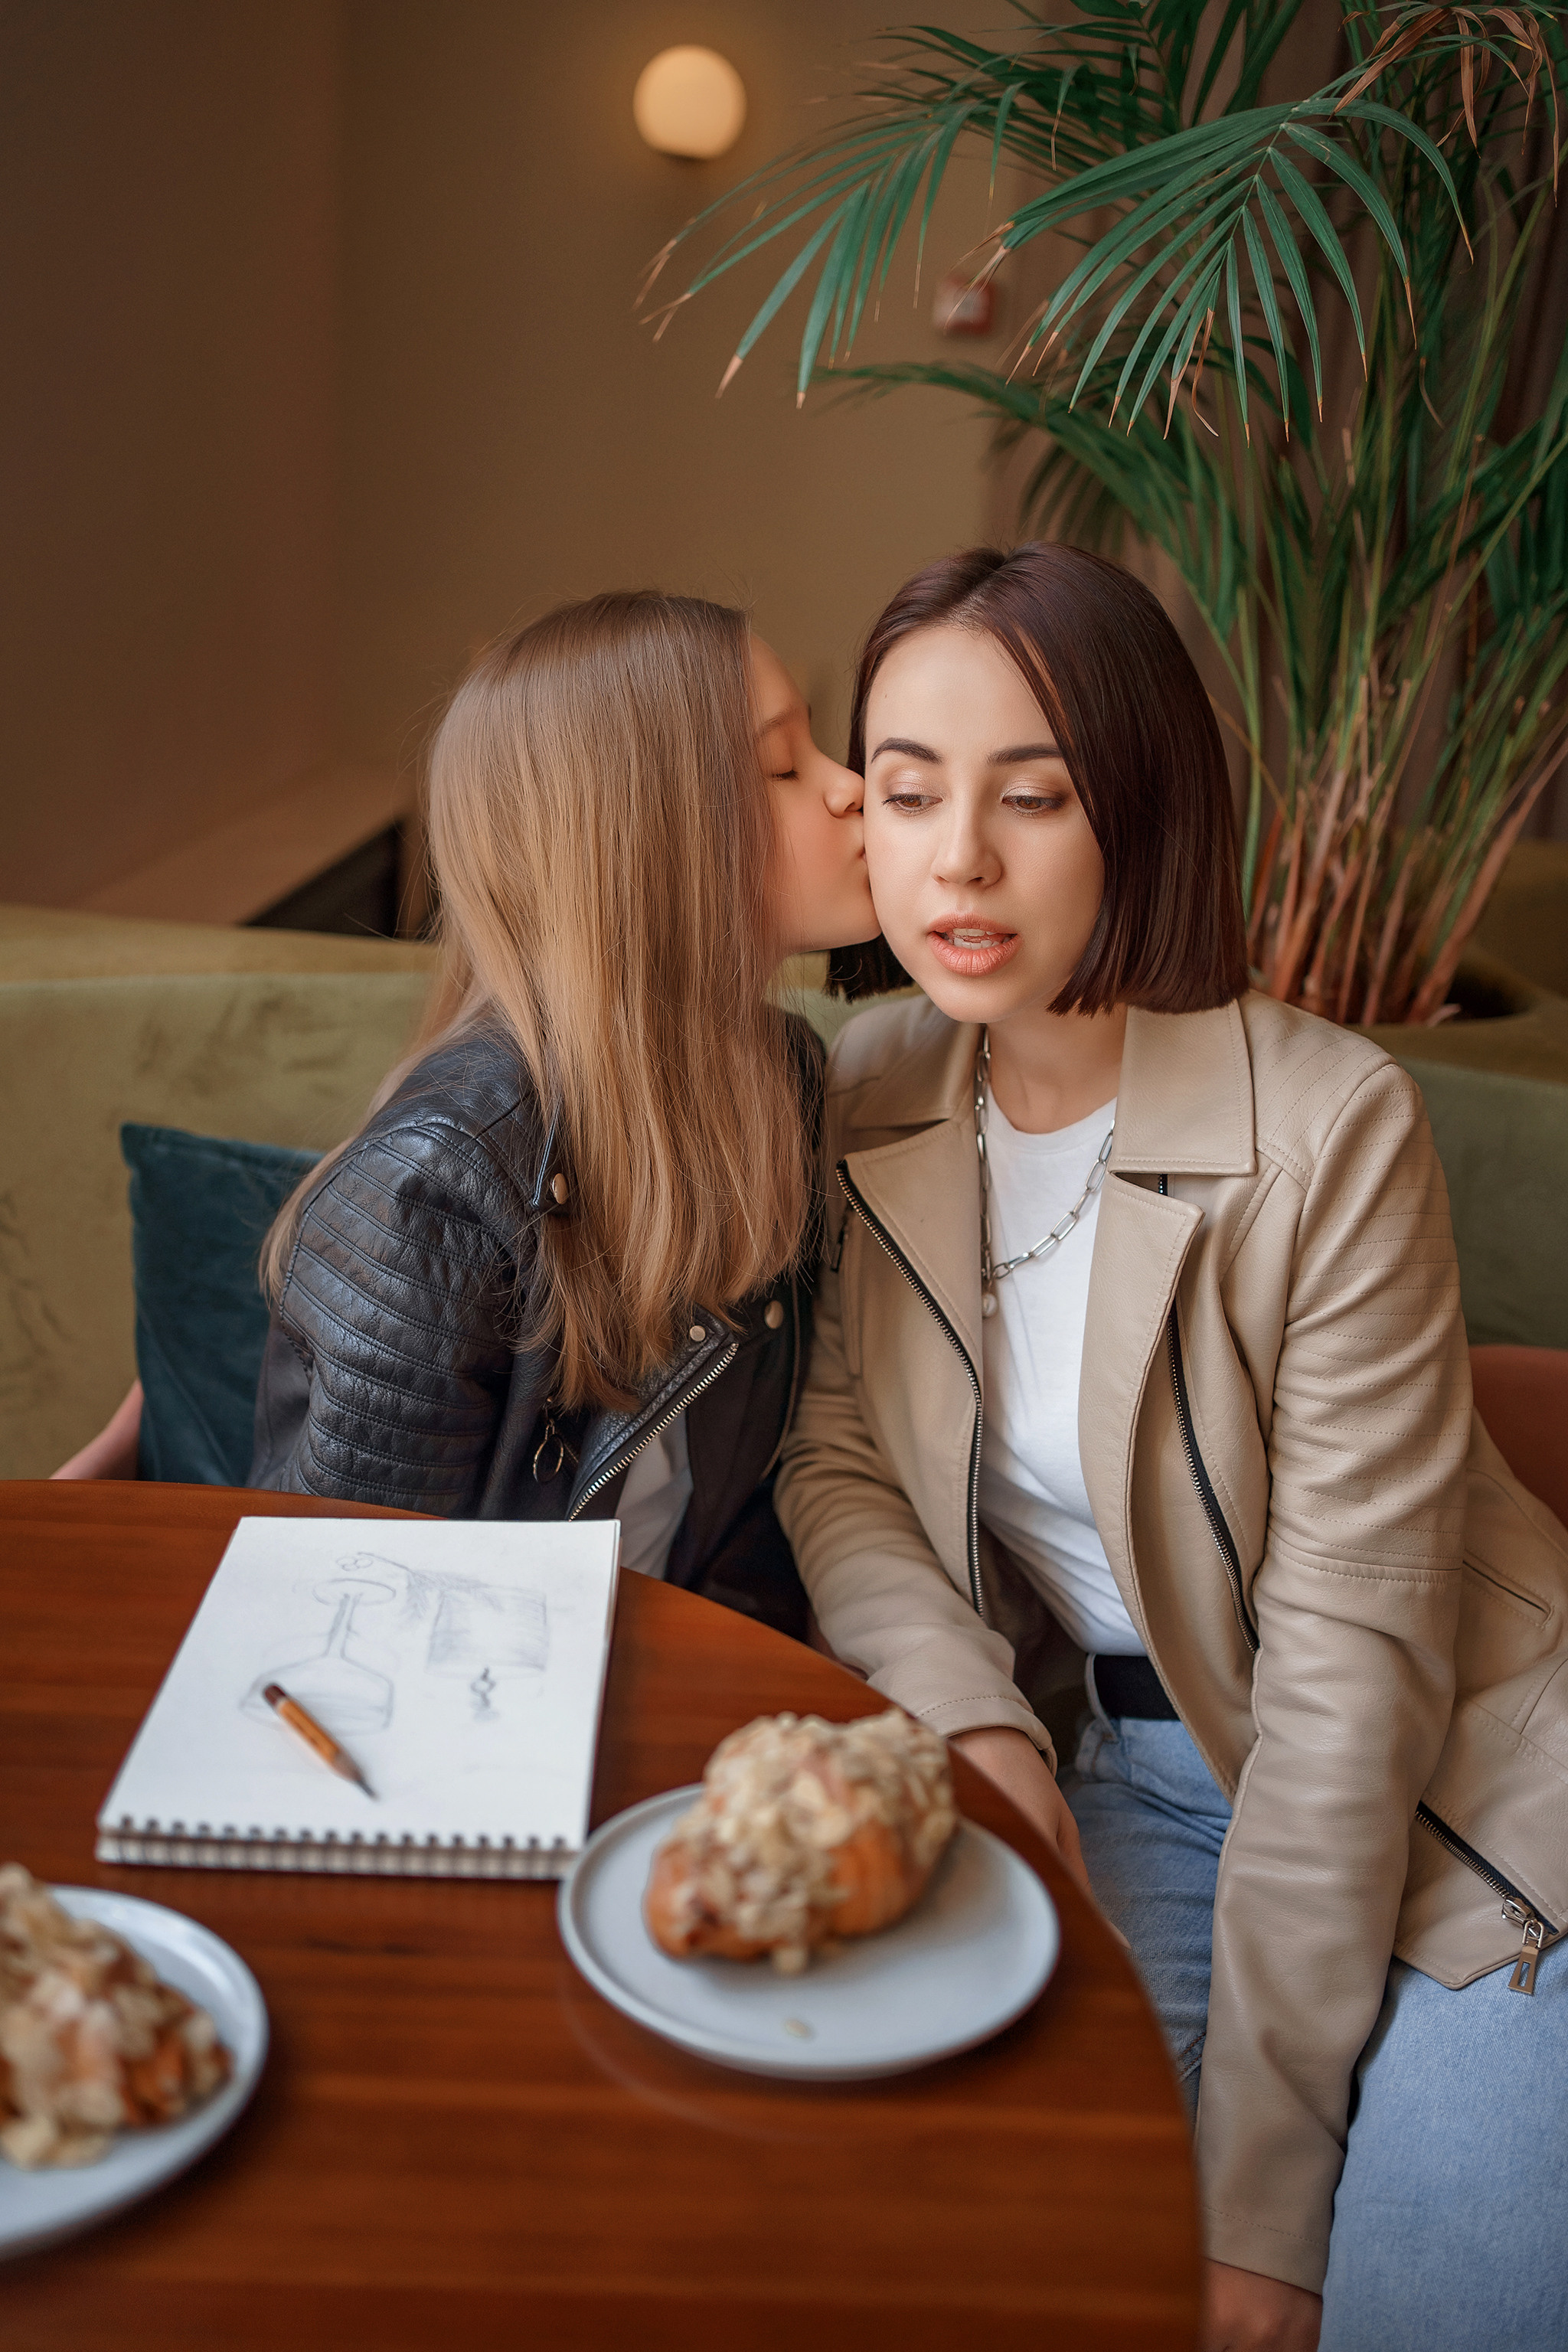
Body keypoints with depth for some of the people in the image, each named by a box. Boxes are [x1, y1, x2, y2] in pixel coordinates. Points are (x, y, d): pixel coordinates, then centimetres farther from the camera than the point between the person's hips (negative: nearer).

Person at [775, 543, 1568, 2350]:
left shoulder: (1327, 1133, -22)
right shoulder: (868, 1090, -5)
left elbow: (1349, 1668, -21)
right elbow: (833, 1468, -1)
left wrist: (1258, 2199, -17)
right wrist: (970, 1716, -21)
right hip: (1142, 1773, 4)